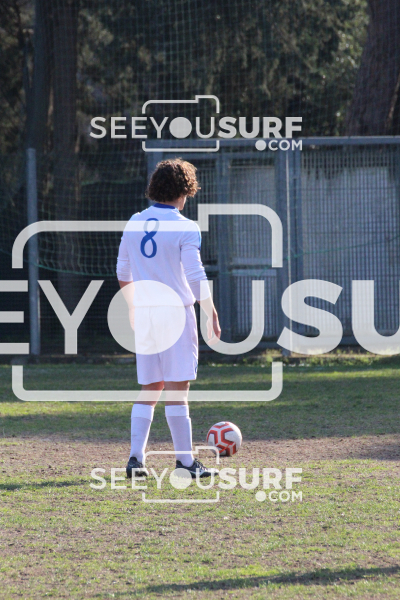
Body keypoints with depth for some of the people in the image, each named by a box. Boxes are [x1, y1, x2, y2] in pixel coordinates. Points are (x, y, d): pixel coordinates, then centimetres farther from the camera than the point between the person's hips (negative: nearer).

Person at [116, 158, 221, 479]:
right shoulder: (185, 228, -9)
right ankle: (185, 460, 1)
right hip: (177, 313, -5)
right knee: (177, 388, -2)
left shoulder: (134, 223, 8)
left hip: (144, 315, 5)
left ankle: (136, 457, 2)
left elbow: (123, 271, 16)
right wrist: (212, 315, -9)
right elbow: (196, 277, -14)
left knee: (149, 389, 11)